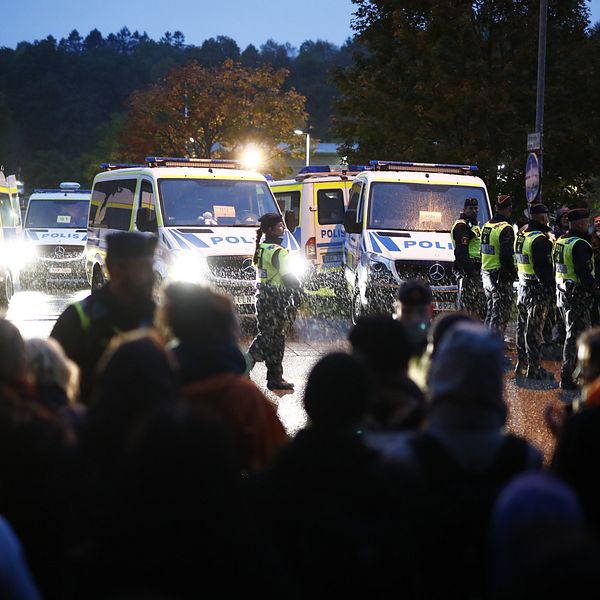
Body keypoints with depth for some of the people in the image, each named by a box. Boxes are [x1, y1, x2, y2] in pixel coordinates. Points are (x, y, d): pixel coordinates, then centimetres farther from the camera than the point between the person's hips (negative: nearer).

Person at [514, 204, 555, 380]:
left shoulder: (521, 235, 9)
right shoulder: (540, 239, -19)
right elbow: (543, 268, -22)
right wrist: (551, 289, -17)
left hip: (522, 285, 9)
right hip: (537, 290, -9)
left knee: (522, 326, 16)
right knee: (534, 329, -4)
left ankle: (521, 364, 25)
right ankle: (534, 368, 1)